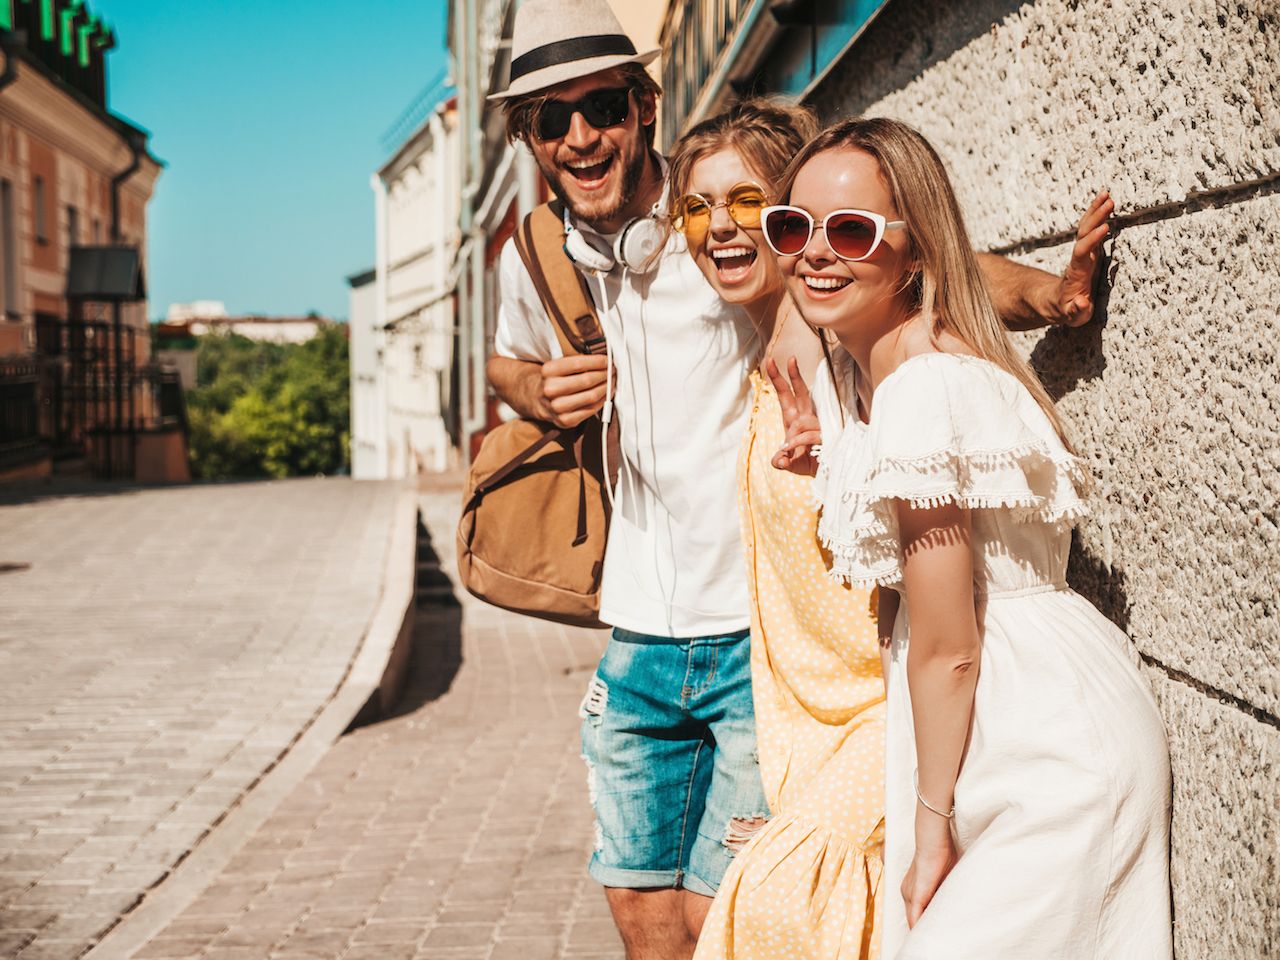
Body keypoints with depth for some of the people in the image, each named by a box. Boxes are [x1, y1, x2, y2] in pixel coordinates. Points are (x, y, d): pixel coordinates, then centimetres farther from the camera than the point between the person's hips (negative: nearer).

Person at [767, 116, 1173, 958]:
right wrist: (832, 466, 5)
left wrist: (932, 826, -8)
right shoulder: (927, 365, 10)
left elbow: (947, 649, -18)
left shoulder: (923, 385, -21)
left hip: (1058, 755, -10)